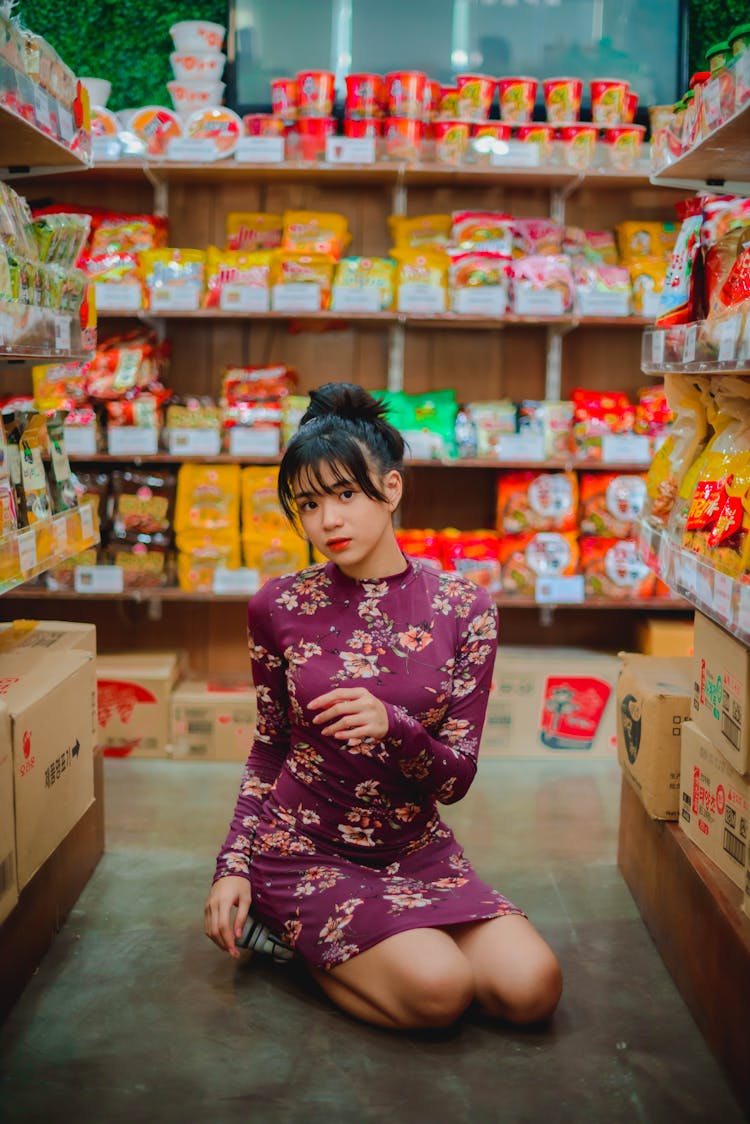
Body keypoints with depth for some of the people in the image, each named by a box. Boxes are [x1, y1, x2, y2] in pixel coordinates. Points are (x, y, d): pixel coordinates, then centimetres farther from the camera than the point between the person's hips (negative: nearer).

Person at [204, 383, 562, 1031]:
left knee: (532, 989, -16)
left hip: (415, 849, 3)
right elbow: (269, 749, 8)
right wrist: (234, 868, -1)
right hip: (301, 850, -3)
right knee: (439, 988, -25)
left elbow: (456, 777, -7)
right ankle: (280, 926, 4)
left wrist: (393, 727, -27)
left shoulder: (462, 608, -6)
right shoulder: (279, 608, -4)